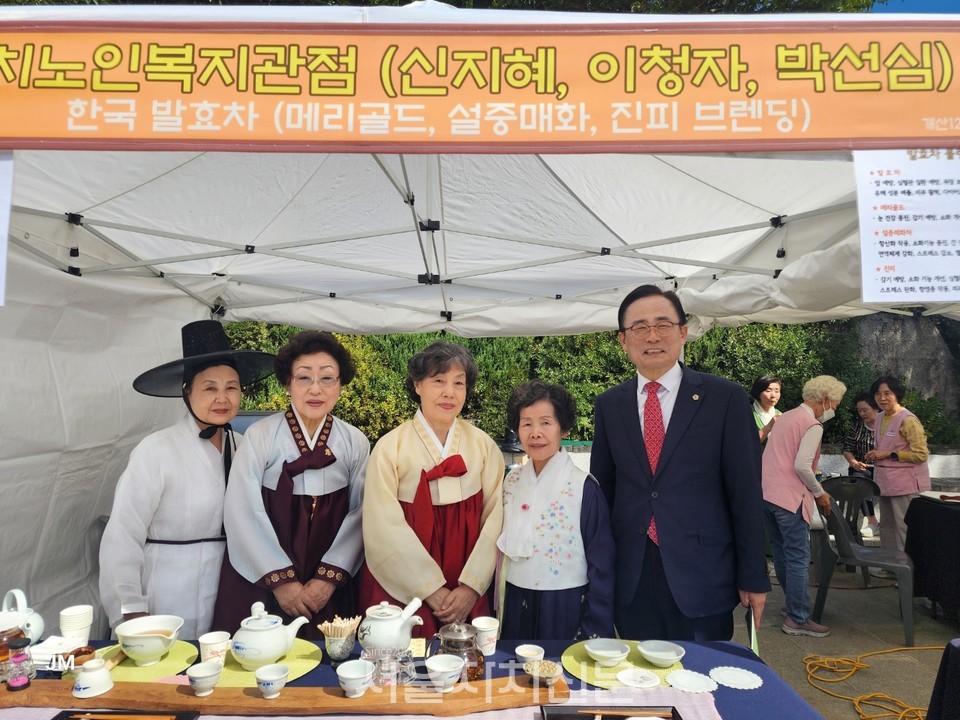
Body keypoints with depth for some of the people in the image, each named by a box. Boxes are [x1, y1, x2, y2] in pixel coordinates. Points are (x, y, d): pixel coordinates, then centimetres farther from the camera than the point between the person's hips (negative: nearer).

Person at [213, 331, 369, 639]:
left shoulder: (356, 443, -2)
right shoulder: (260, 436, -9)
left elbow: (360, 513, -1)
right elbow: (242, 512, -9)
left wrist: (330, 576, -8)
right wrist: (280, 579, -11)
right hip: (259, 582, -1)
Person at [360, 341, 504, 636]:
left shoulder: (484, 446, 0)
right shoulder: (390, 447, -7)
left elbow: (495, 517, -4)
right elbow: (385, 527, -10)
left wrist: (472, 586, -11)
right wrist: (432, 590, -11)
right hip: (403, 590, -2)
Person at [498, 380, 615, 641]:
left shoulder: (584, 487, -14)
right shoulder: (511, 482, 0)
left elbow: (601, 567, -10)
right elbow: (502, 550, 10)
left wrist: (594, 633, -9)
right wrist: (497, 610, 9)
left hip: (565, 609, -4)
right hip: (515, 608, 4)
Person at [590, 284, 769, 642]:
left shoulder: (726, 398, -5)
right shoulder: (609, 404, 3)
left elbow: (746, 493, -4)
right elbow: (602, 489, 8)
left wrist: (753, 577, -3)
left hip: (702, 576, -2)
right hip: (630, 581, 3)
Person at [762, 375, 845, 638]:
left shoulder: (786, 417, 17)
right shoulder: (813, 425, -10)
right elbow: (801, 466, -19)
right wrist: (819, 493, -4)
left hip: (765, 494, 9)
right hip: (789, 498, -9)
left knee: (782, 555, 18)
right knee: (798, 559, 0)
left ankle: (793, 606, 32)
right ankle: (797, 619, 7)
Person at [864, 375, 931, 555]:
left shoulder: (908, 420, -14)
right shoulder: (880, 418, 10)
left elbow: (921, 454, -16)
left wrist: (888, 454, -17)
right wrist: (875, 455, 5)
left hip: (905, 484, -9)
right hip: (885, 482, 9)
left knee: (904, 530, -4)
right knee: (887, 527, 18)